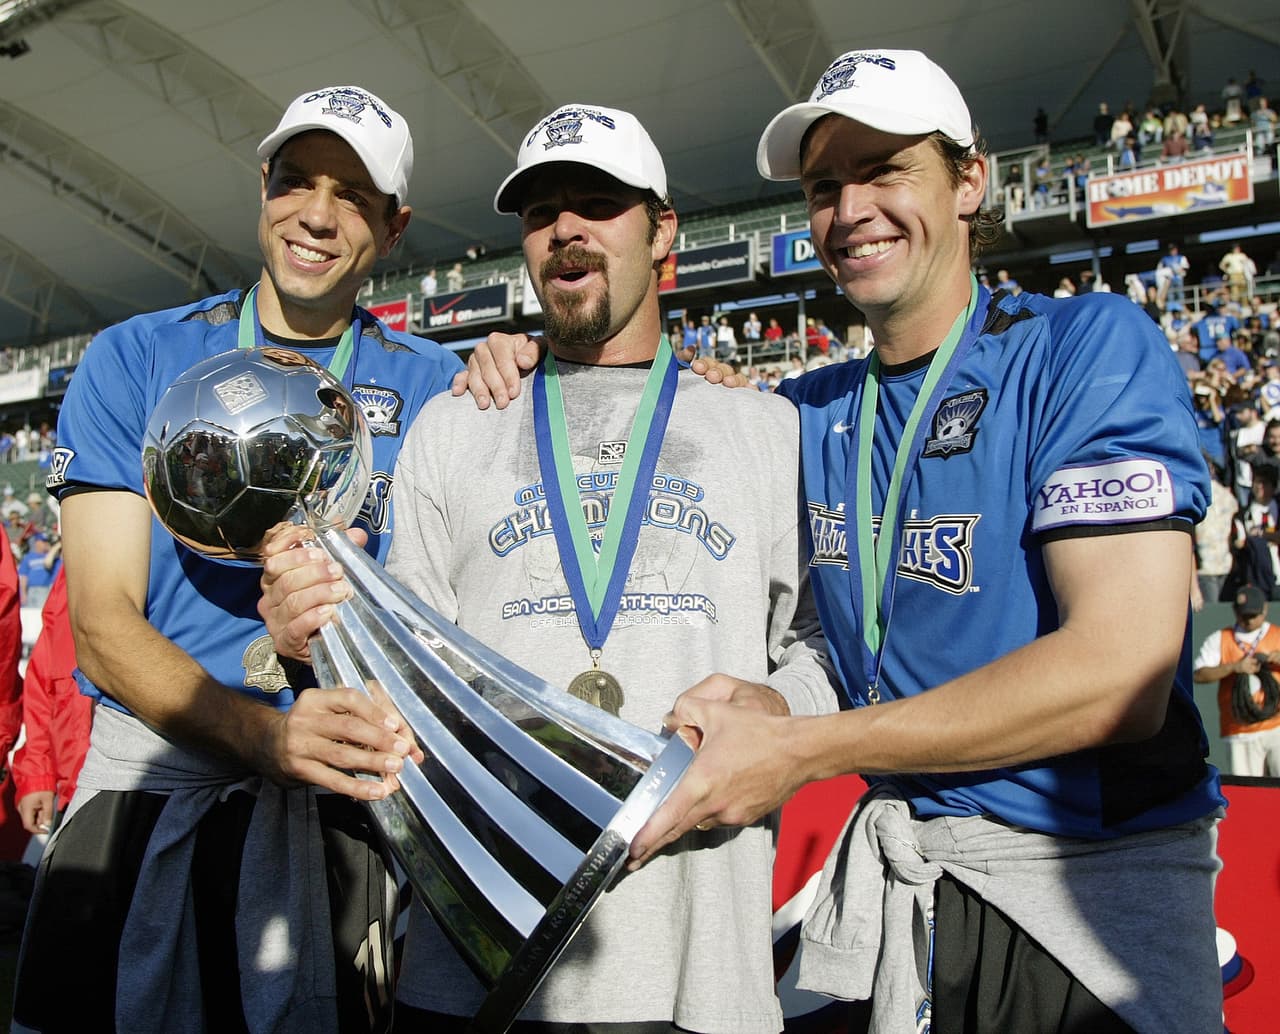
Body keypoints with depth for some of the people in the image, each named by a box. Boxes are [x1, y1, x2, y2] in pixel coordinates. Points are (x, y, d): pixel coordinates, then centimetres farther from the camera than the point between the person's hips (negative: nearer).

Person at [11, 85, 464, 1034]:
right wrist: (263, 734, -23)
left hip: (336, 801, 0)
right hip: (145, 778, 1)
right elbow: (104, 624, -6)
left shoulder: (431, 384, 4)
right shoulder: (135, 359, 3)